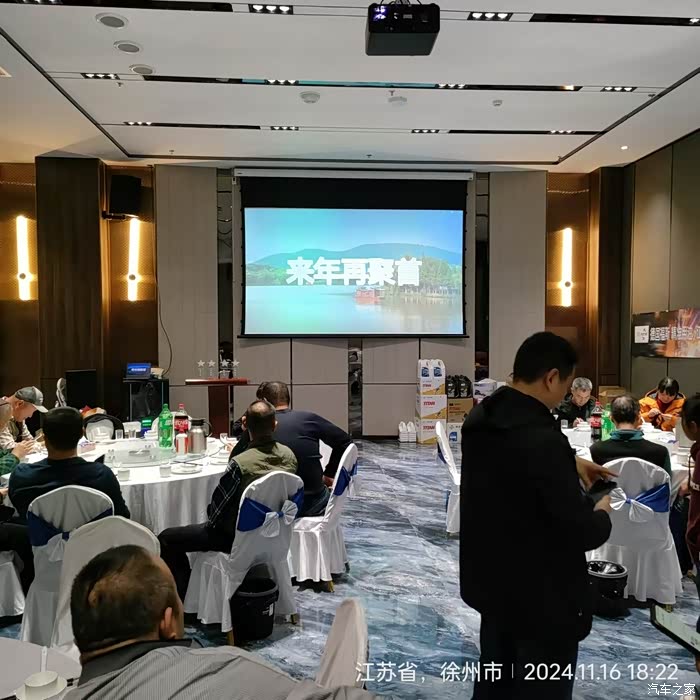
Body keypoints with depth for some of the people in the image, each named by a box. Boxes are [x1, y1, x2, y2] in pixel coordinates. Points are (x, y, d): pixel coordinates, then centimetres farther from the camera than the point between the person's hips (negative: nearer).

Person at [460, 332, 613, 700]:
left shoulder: (481, 419, -4)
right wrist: (601, 514, -4)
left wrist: (570, 464, 17)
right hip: (542, 594, -8)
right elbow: (581, 532, -25)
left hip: (491, 580, 8)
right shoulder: (542, 439, -32)